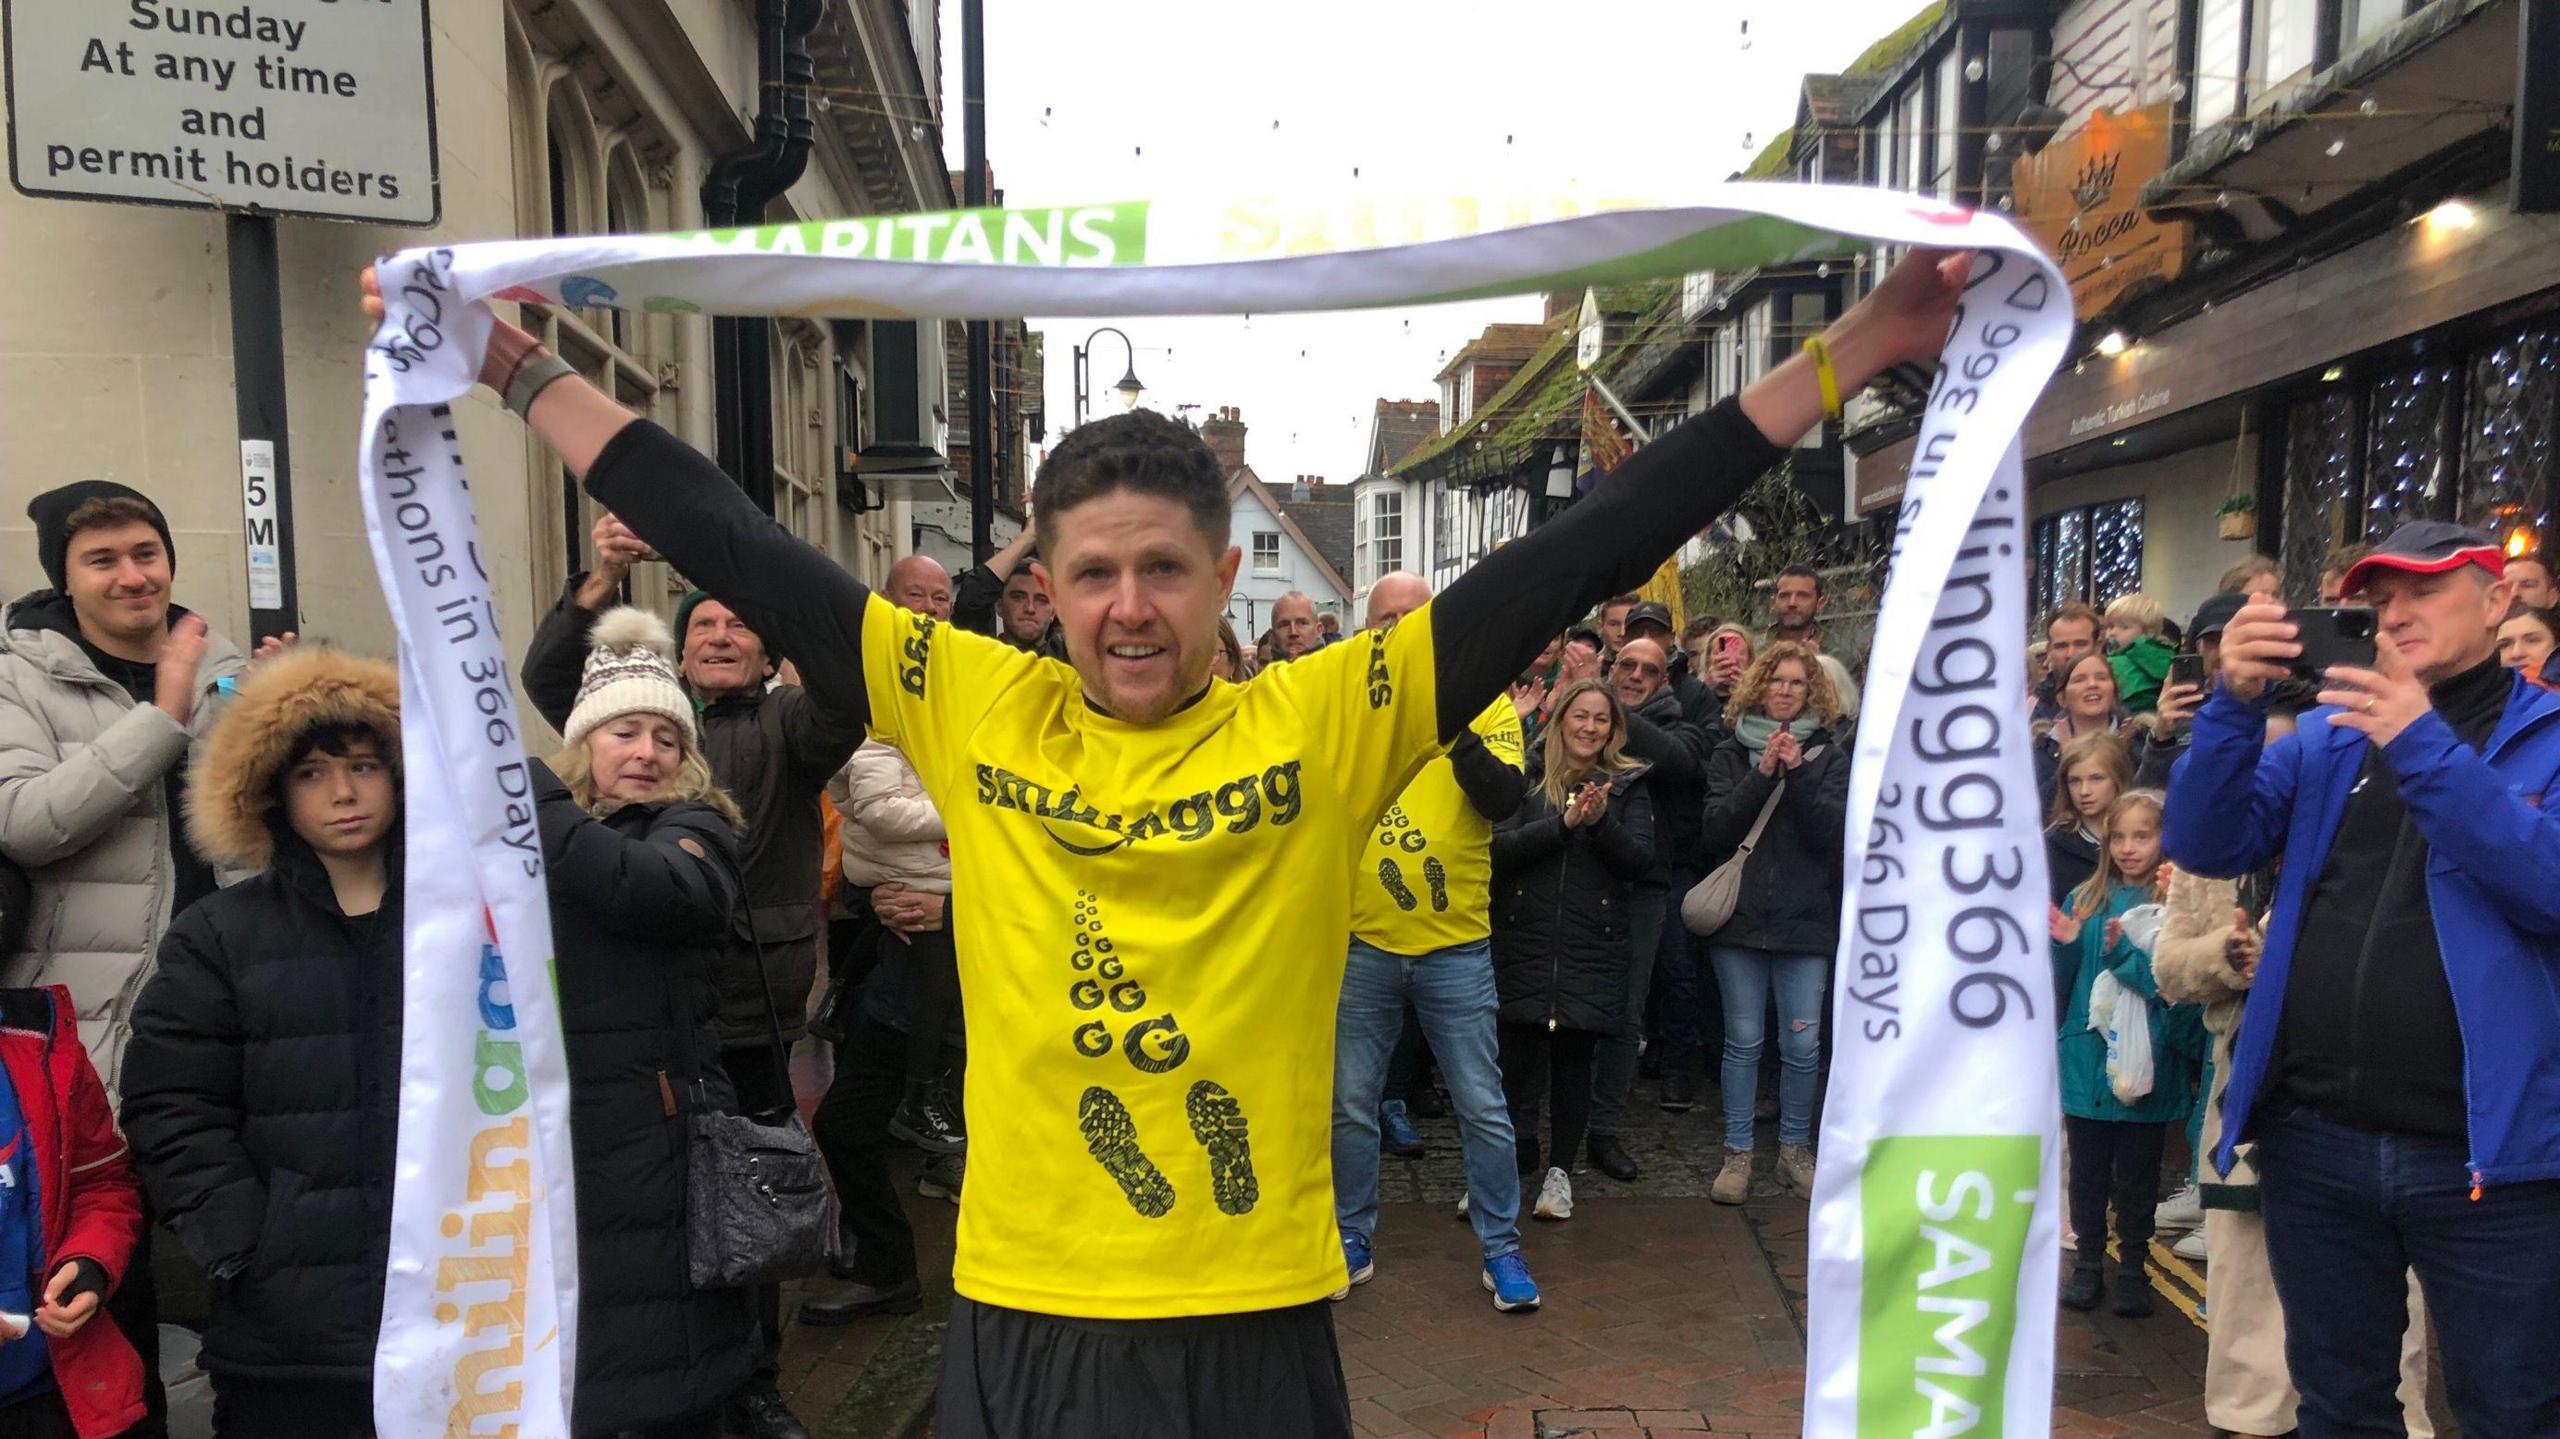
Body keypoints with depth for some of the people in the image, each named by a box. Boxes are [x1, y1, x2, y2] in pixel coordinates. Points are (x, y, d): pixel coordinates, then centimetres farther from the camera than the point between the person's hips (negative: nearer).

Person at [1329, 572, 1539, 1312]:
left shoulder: (1485, 702, -1)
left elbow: (1504, 799, -14)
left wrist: (1456, 724, -25)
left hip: (1457, 947, -1)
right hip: (1360, 944, 2)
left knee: (1483, 1107, 5)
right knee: (1350, 1104, 11)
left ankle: (1501, 1248, 21)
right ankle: (1353, 1240, 28)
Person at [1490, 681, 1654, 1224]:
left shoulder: (1628, 784, 8)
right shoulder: (1527, 777, 4)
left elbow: (1640, 861, -1)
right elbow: (1499, 848, -8)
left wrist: (1602, 822, -17)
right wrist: (1562, 823, -19)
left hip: (1592, 950, 1)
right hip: (1523, 942, 0)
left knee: (1574, 1058, 6)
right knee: (1516, 1057, -1)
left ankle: (1560, 1169, 22)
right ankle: (1520, 1159, 19)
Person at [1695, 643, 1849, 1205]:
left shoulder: (1829, 756, 6)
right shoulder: (1732, 754, 7)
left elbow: (1832, 832, -6)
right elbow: (1717, 826, -6)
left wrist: (1797, 773, -16)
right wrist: (1762, 773, -15)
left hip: (1805, 918, 0)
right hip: (1739, 915, 0)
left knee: (1802, 1043, 1)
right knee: (1744, 1039, 4)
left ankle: (1795, 1149, 18)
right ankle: (1737, 1153, 14)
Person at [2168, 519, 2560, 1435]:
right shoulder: (2327, 735, 8)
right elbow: (2209, 846, -3)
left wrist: (2424, 745, -24)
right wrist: (2238, 702, -16)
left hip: (2484, 1151, -3)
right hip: (2314, 1138, 3)